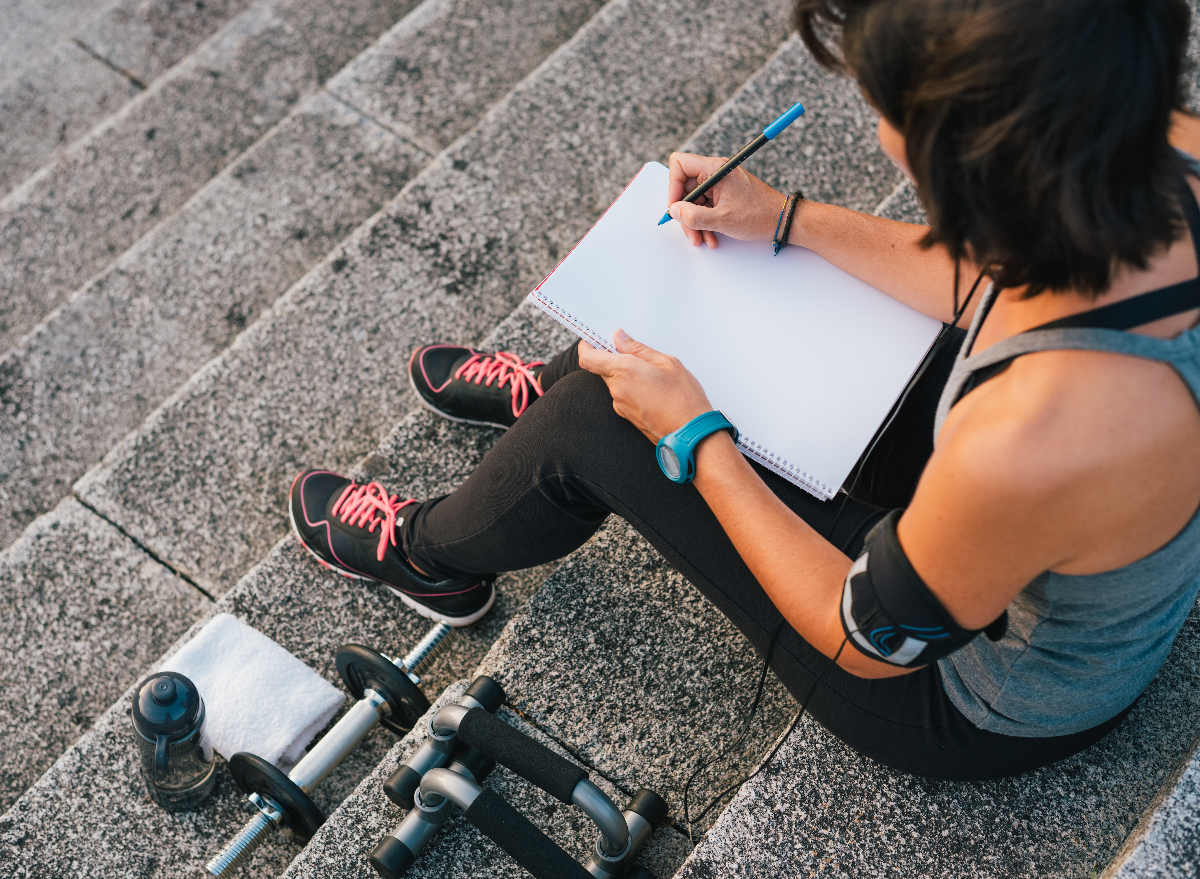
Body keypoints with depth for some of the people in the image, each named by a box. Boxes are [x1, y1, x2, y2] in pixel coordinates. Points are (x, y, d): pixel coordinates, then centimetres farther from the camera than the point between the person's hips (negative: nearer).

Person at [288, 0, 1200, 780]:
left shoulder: (1023, 445, -45)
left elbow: (867, 642, -24)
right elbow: (1002, 287, 0)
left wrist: (694, 437, -16)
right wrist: (790, 218, 2)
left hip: (987, 711, -6)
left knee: (595, 422, -4)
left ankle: (424, 551, 29)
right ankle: (544, 389, 41)